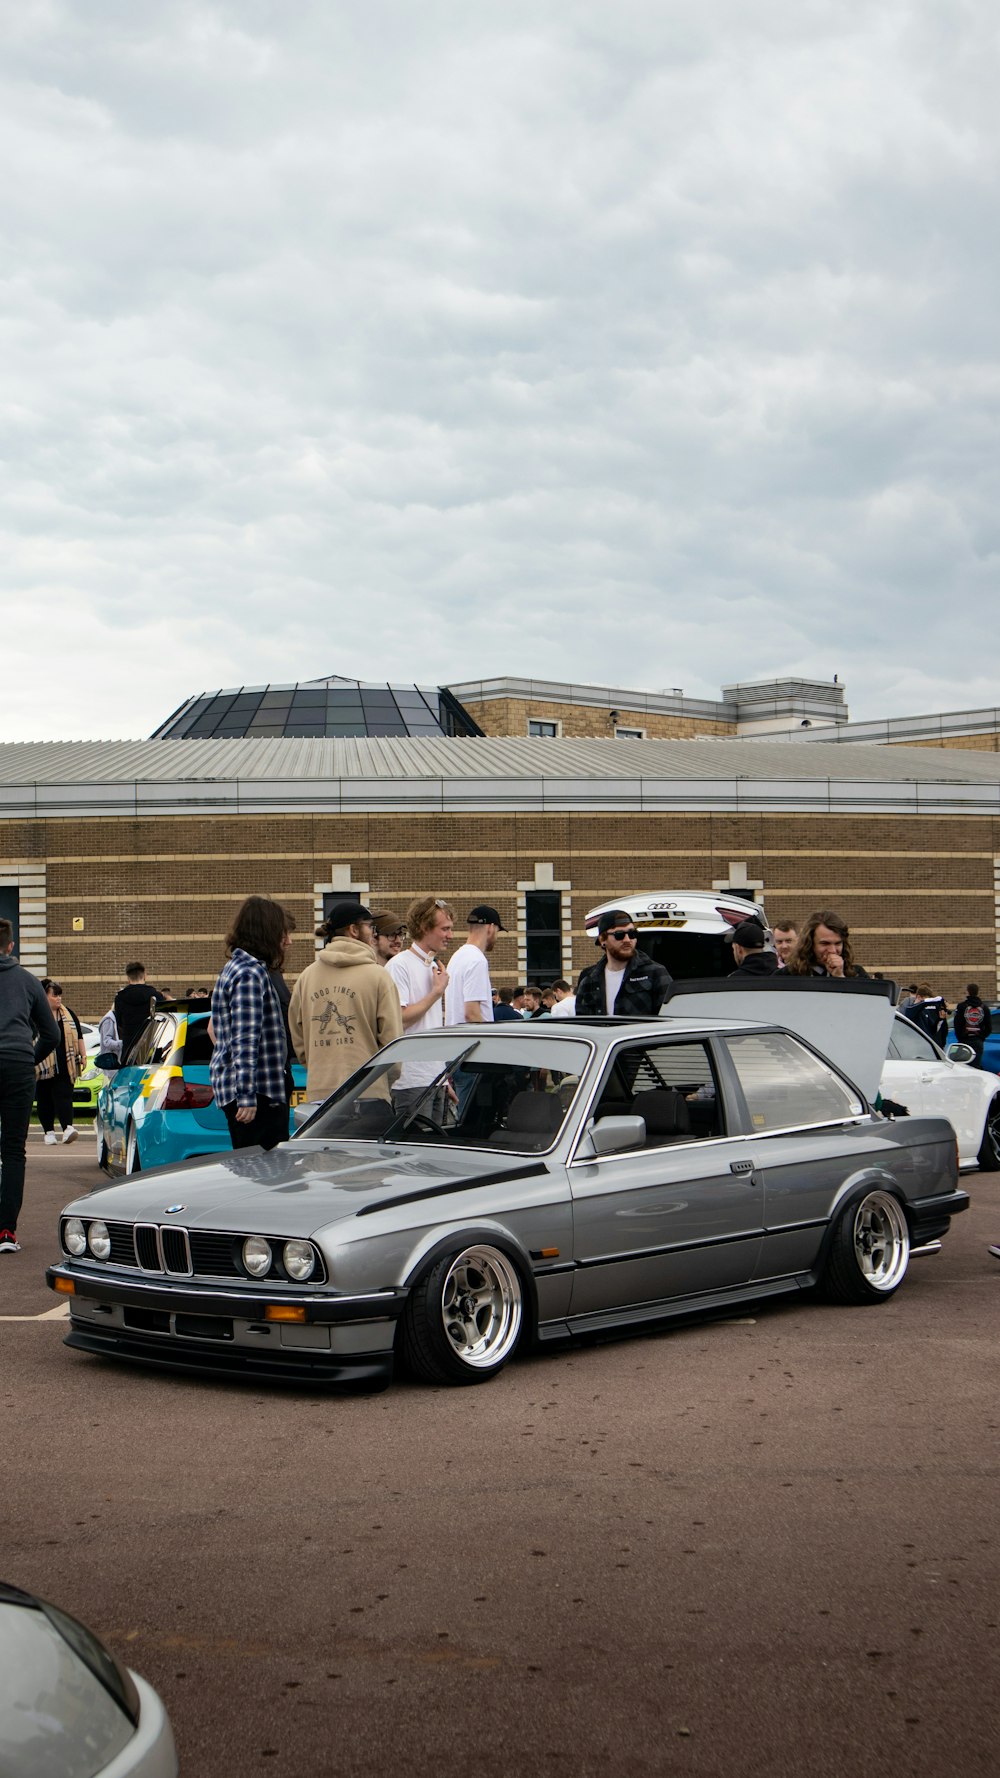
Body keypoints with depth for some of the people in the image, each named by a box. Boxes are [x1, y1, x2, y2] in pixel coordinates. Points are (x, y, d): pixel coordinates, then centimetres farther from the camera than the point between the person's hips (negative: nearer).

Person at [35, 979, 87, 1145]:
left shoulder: (68, 1013, 12)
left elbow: (79, 1036, 17)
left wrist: (83, 1056, 9)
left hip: (65, 1067, 1)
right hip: (43, 1067, -1)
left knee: (63, 1096, -10)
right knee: (44, 1100, 4)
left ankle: (68, 1128, -23)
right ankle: (49, 1131, 13)